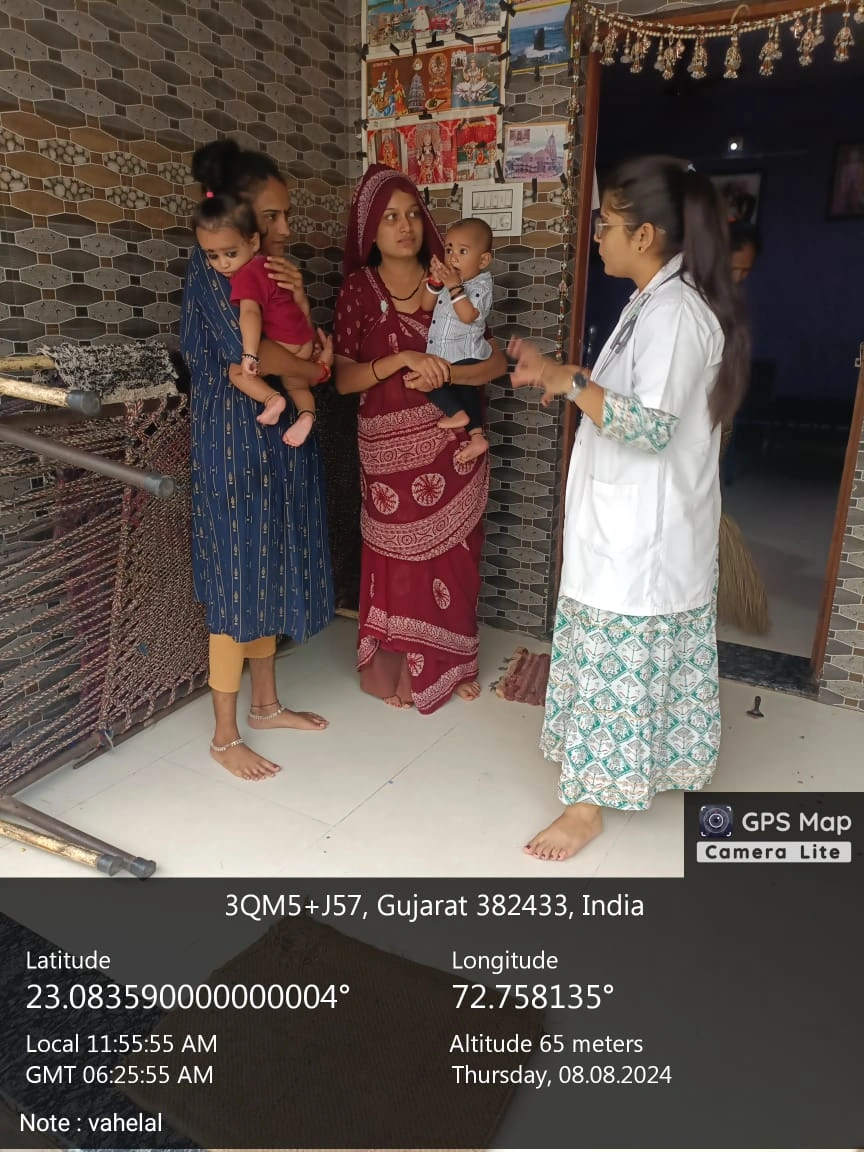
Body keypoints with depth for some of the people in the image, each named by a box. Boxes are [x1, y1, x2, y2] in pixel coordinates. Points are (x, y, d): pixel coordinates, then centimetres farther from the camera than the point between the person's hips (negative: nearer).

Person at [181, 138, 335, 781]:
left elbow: (312, 354, 8)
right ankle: (225, 735, 11)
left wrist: (301, 301, -9)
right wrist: (311, 368, -8)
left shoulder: (276, 270, 14)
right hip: (235, 444, -8)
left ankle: (266, 703, 29)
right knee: (237, 581, -3)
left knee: (272, 573, 13)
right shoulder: (210, 268, -10)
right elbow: (243, 353, -24)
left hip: (283, 439, 8)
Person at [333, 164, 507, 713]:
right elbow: (343, 378, -6)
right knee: (399, 555, 4)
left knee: (455, 554, 8)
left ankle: (454, 663, 26)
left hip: (452, 442, 2)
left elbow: (496, 362, 1)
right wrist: (402, 359, -20)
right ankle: (396, 668, 22)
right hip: (391, 447, -2)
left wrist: (445, 373, -17)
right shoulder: (359, 289, 0)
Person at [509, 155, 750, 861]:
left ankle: (590, 803, 14)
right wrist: (562, 374, 8)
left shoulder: (674, 310, -20)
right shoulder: (659, 302, 11)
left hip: (644, 530, -10)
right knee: (648, 653, 21)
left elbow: (651, 425, -26)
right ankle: (652, 766, 40)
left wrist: (569, 382, -20)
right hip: (637, 522, 10)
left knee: (614, 657, -1)